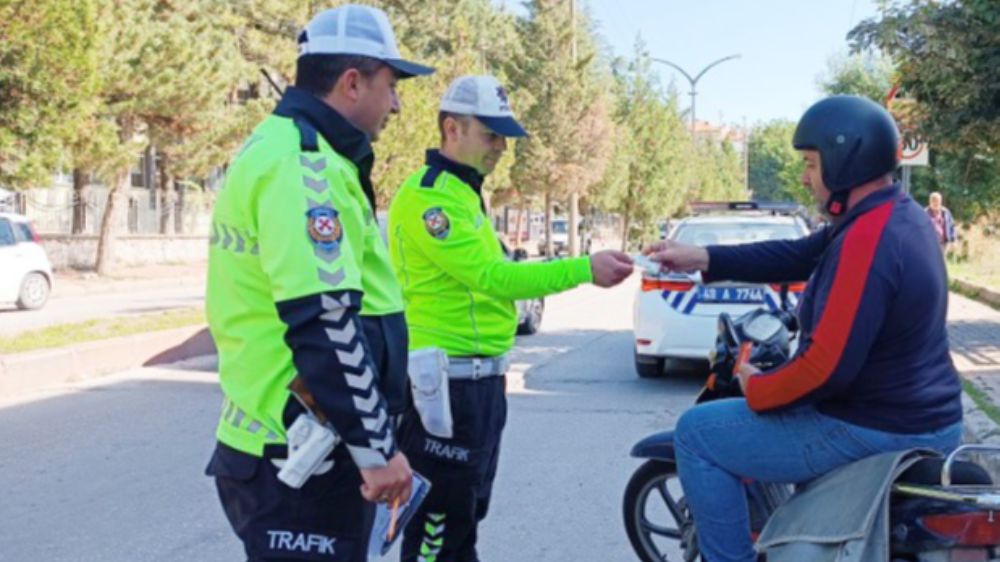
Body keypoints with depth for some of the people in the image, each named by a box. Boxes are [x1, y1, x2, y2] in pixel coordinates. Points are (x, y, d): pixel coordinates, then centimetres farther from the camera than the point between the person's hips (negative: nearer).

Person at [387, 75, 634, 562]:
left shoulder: (462, 192, 16)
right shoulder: (428, 196, -17)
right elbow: (491, 275, -24)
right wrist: (585, 269, -25)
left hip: (479, 378, 10)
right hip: (445, 382, -10)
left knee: (467, 511, 17)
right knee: (439, 523, -4)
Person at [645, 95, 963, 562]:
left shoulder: (866, 239, -26)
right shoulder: (901, 214, 6)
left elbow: (827, 369, -30)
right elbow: (799, 256, 12)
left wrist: (754, 389, -12)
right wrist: (702, 259, 7)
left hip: (873, 432, -10)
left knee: (697, 433, -2)